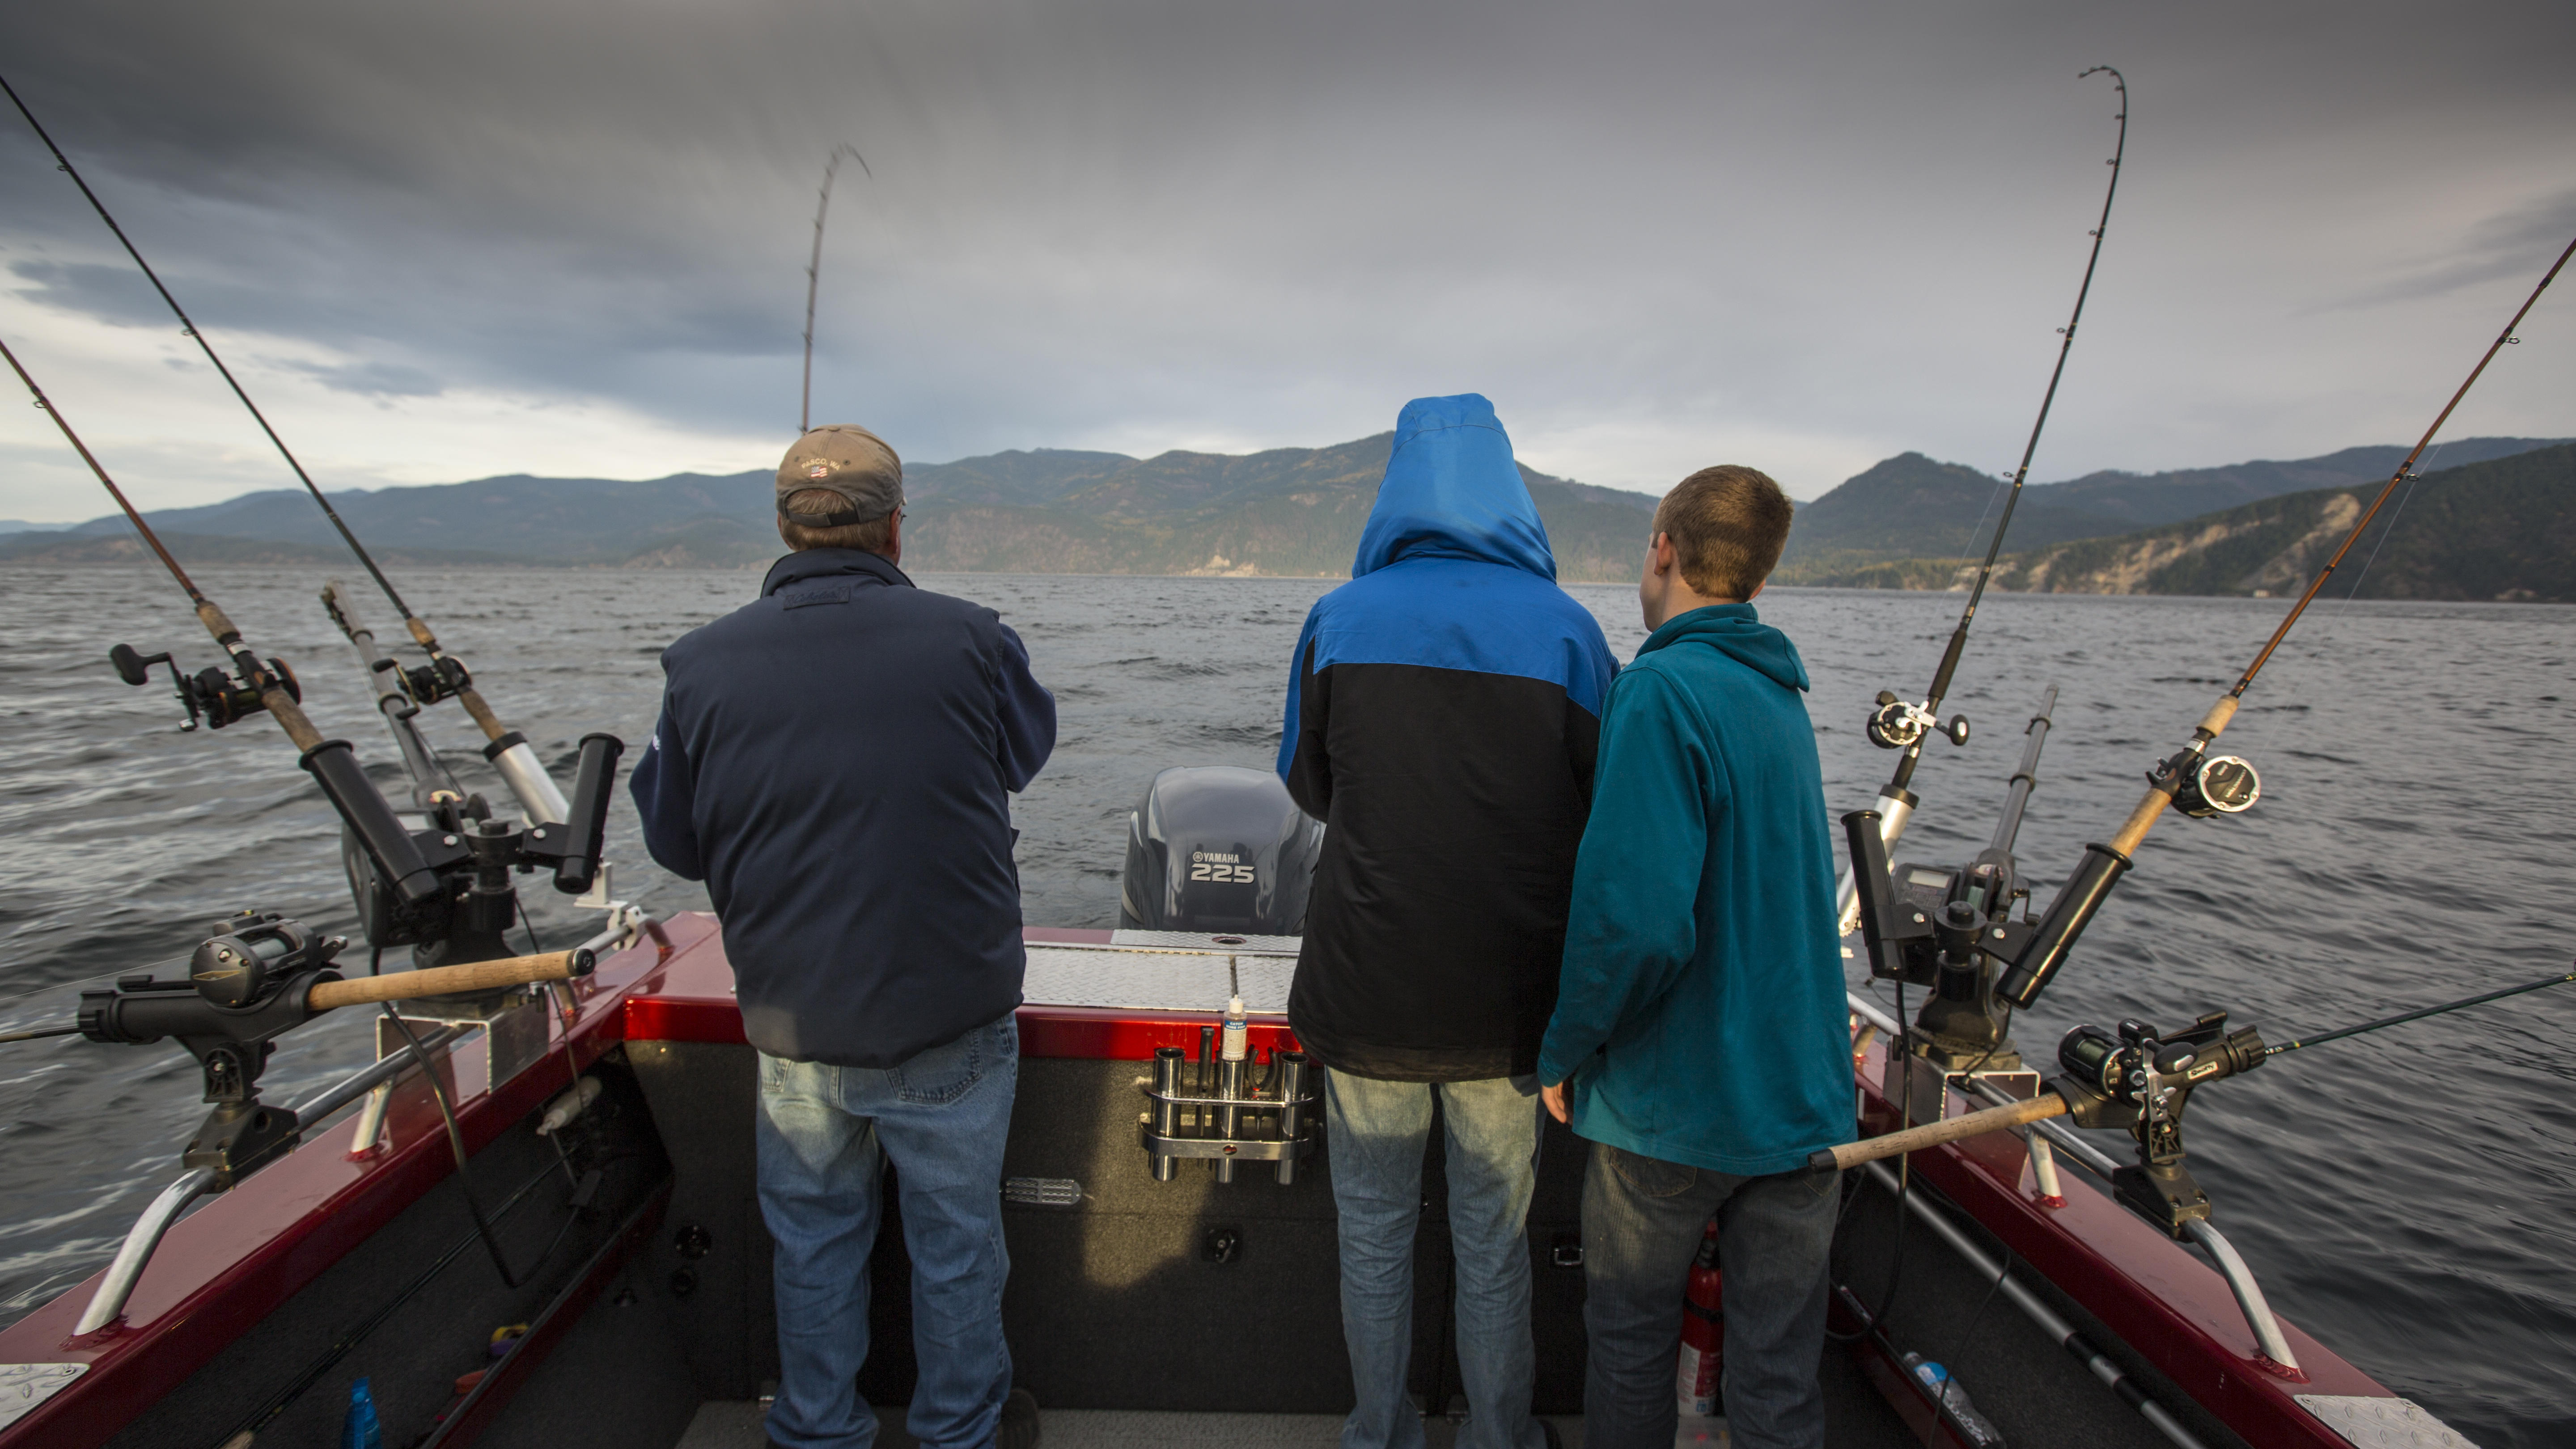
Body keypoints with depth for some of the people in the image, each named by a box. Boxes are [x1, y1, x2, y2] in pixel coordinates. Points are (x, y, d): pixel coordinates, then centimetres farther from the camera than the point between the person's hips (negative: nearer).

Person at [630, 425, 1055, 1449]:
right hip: (952, 1025, -1)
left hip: (794, 1033, 2)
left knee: (814, 1246, 24)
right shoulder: (969, 638, -15)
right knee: (956, 1245, 19)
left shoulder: (703, 663, -8)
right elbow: (1028, 750, 5)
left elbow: (674, 844, 3)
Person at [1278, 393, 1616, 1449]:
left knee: (1374, 1233, 20)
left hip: (1366, 994, 0)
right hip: (1507, 1004, 1)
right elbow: (1608, 813, 1)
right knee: (1494, 1245, 20)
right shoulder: (1565, 627, -7)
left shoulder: (1338, 619, -6)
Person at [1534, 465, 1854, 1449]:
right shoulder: (1782, 695, 7)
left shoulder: (1662, 691, -20)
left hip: (1673, 1102, -7)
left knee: (1631, 1348, 17)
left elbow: (1636, 921, -28)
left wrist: (1565, 1052, -12)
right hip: (1803, 1097, 7)